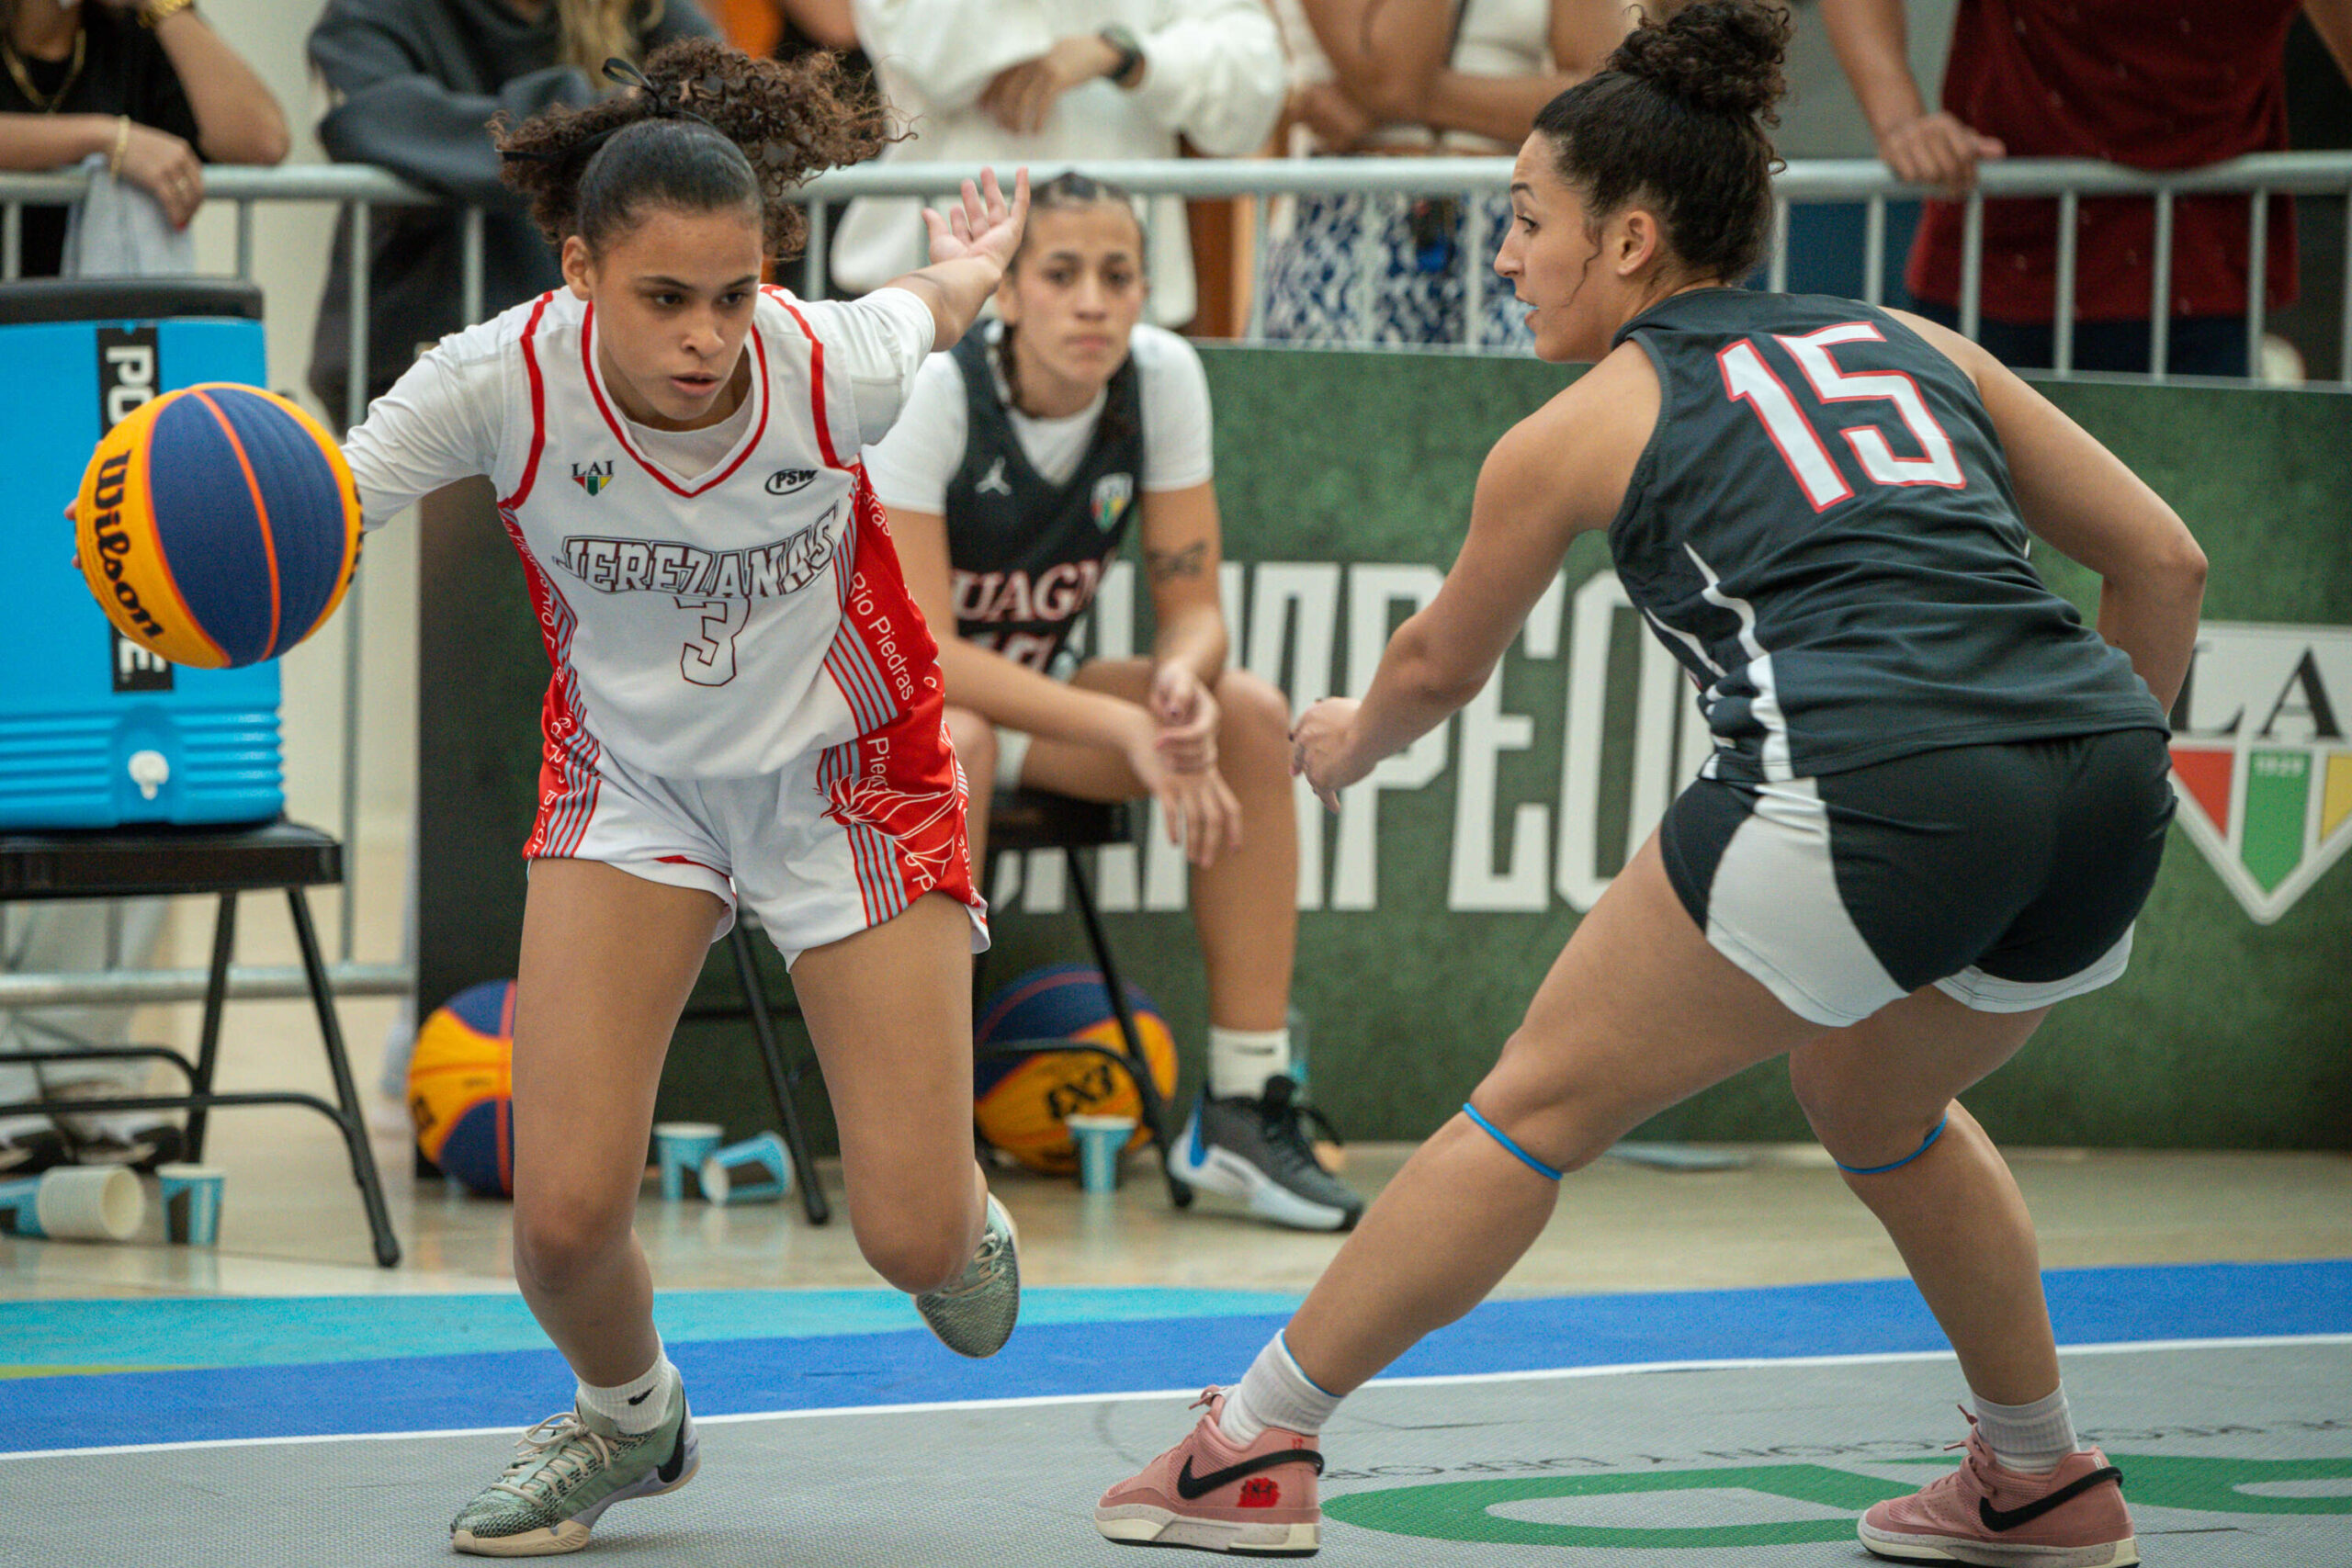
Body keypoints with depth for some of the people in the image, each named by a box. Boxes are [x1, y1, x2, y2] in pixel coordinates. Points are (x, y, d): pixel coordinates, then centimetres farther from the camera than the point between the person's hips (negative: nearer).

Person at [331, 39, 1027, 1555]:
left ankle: (966, 1221, 40)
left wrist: (969, 267, 20)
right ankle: (628, 1418, 25)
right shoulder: (504, 381, -29)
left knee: (916, 1241, -2)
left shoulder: (834, 370, -28)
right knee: (564, 1214, -11)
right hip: (631, 777, 1)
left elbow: (932, 304, -4)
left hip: (846, 778, -1)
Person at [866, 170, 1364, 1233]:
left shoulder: (1163, 377, -12)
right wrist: (1122, 726, -37)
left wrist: (1183, 681, -32)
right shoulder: (930, 393, -27)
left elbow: (1191, 606, -7)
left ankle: (1243, 1112, -12)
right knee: (954, 743, -38)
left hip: (1023, 689, 6)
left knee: (1251, 716, -15)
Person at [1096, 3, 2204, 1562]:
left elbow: (1441, 665, 30)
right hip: (2101, 784, 6)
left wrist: (1350, 741, 51)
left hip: (1862, 788, -6)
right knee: (1876, 1102, 33)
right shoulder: (1913, 345, 25)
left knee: (1542, 1104, 10)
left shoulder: (1587, 426, 14)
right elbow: (2164, 558, 21)